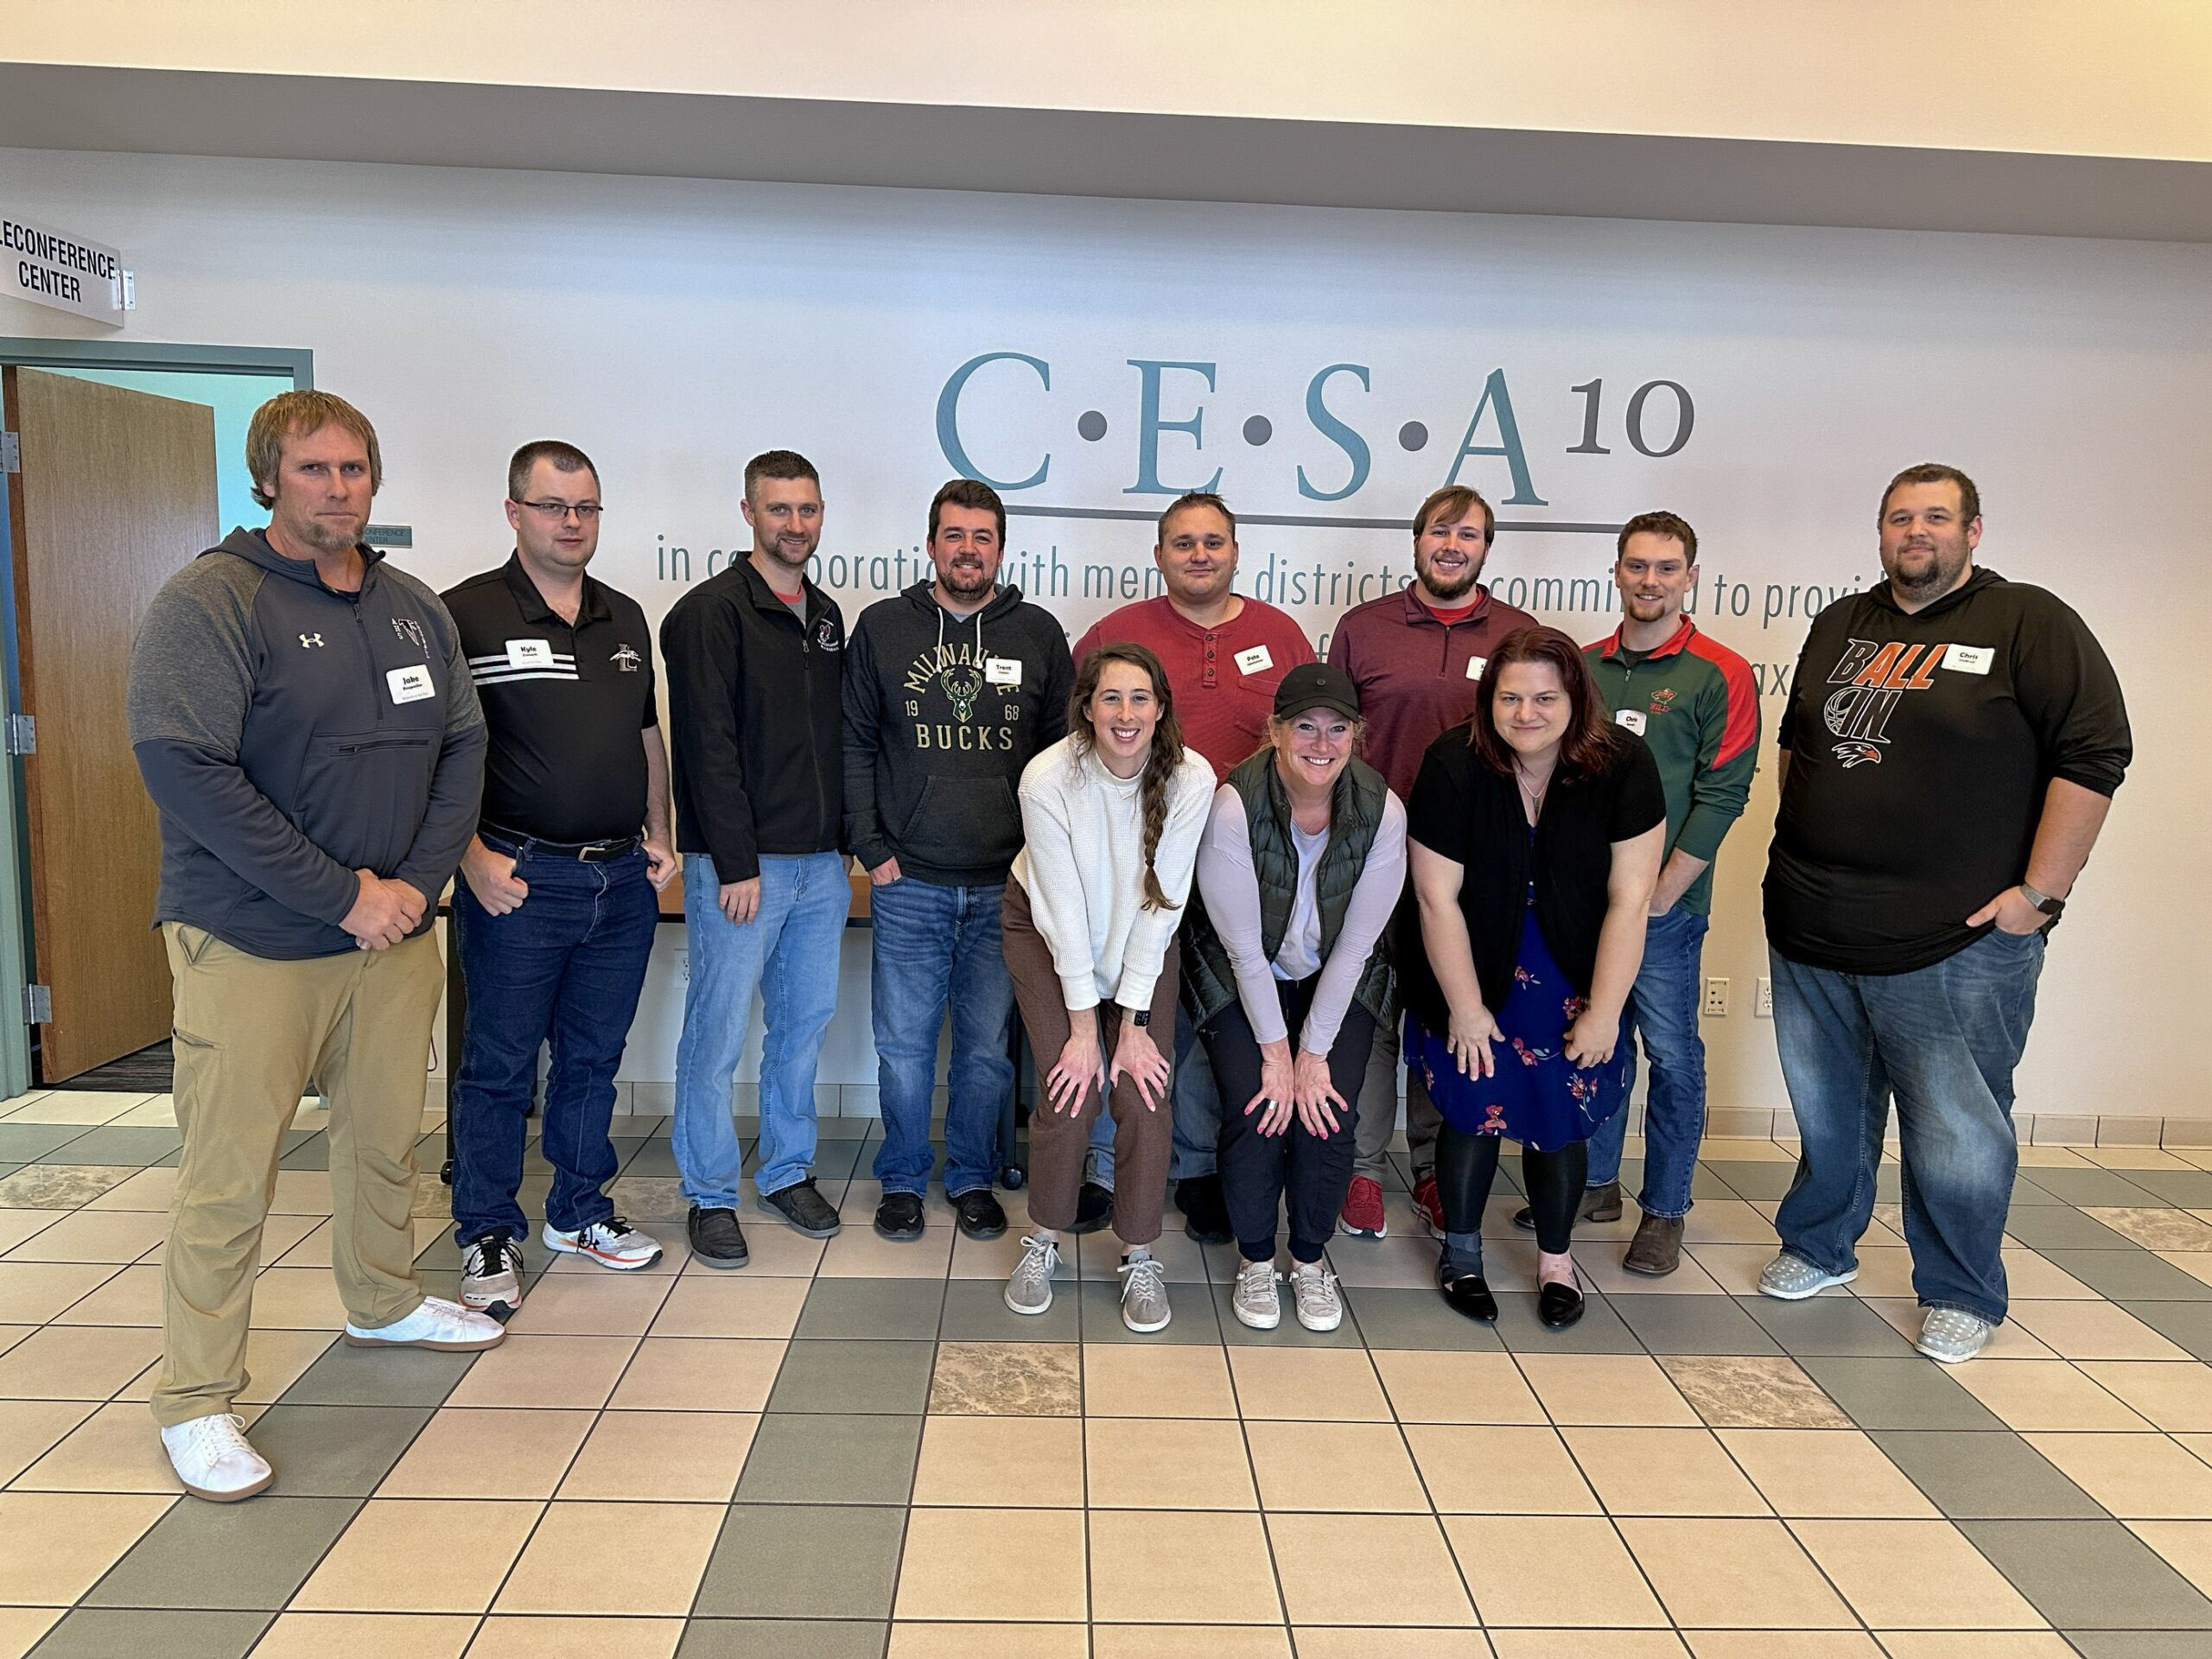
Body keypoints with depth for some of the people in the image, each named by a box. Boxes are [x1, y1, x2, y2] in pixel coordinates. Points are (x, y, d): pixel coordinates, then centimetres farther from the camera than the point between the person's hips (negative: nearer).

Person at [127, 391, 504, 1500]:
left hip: (395, 934, 6)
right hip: (249, 946, -5)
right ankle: (194, 1399, 16)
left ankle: (383, 1302, 40)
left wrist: (419, 879, -6)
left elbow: (460, 745, 9)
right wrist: (344, 896, -18)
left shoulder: (414, 608, 9)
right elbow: (185, 768, -19)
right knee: (229, 1176, 0)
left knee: (387, 1137, 18)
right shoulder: (209, 602, -10)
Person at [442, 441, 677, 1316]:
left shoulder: (626, 617, 13)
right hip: (520, 877, -5)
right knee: (499, 1064, 5)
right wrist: (473, 857, -15)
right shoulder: (467, 613, -5)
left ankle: (578, 1212, 30)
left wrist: (659, 835, 11)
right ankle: (489, 1235, 19)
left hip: (624, 877, 5)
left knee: (593, 1058, 15)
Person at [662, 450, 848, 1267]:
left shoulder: (827, 616, 14)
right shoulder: (712, 612, -8)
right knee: (718, 1031, 1)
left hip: (820, 863, 7)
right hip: (741, 862, -7)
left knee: (804, 1022, 13)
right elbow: (709, 747, -14)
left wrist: (849, 840, 12)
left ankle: (789, 1170, 28)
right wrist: (736, 864, -16)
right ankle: (711, 1196, 14)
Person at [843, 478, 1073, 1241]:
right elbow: (855, 745, 6)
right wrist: (871, 847, -2)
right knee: (903, 1042, 7)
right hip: (908, 883, 0)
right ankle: (902, 1178, 26)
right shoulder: (882, 627, 5)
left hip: (1008, 886, 1)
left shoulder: (1038, 634, 6)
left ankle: (973, 1177, 27)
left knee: (990, 1046, 9)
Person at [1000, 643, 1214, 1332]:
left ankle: (1140, 1257, 11)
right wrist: (1082, 1026, -17)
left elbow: (1160, 903, -18)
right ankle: (1043, 1241, 14)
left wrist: (1132, 1022, -17)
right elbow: (1063, 908, -21)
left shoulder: (1191, 780, -23)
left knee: (1143, 1089, -9)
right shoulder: (1048, 778, -26)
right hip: (1047, 931, -1)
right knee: (1072, 1088, -11)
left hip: (1143, 938, 1)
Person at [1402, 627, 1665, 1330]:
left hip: (1573, 976, 1)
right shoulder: (1453, 765, -18)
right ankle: (1461, 1249, 25)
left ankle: (1555, 1257, 27)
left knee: (1560, 1115, 3)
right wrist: (1466, 1008, -10)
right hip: (1474, 968, -1)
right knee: (1475, 1108, 1)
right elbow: (1438, 897, -14)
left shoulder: (1622, 765, -16)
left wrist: (1603, 1012, -12)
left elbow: (1629, 899, -13)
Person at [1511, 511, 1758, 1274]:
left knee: (1671, 1054, 4)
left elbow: (1720, 798, -9)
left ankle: (1665, 1211, 17)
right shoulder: (1581, 665, 9)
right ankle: (1594, 1183, 29)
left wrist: (1659, 895, -12)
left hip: (1664, 903, -4)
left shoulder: (1718, 674, -5)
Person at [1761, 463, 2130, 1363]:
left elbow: (2094, 756, -10)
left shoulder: (2031, 624, -5)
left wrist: (2040, 893, -14)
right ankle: (1817, 1246, 35)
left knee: (1956, 1129, 5)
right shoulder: (1840, 625, 13)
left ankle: (1960, 1294, 24)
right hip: (1810, 931, 5)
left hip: (1954, 943, -5)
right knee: (1826, 1111, 17)